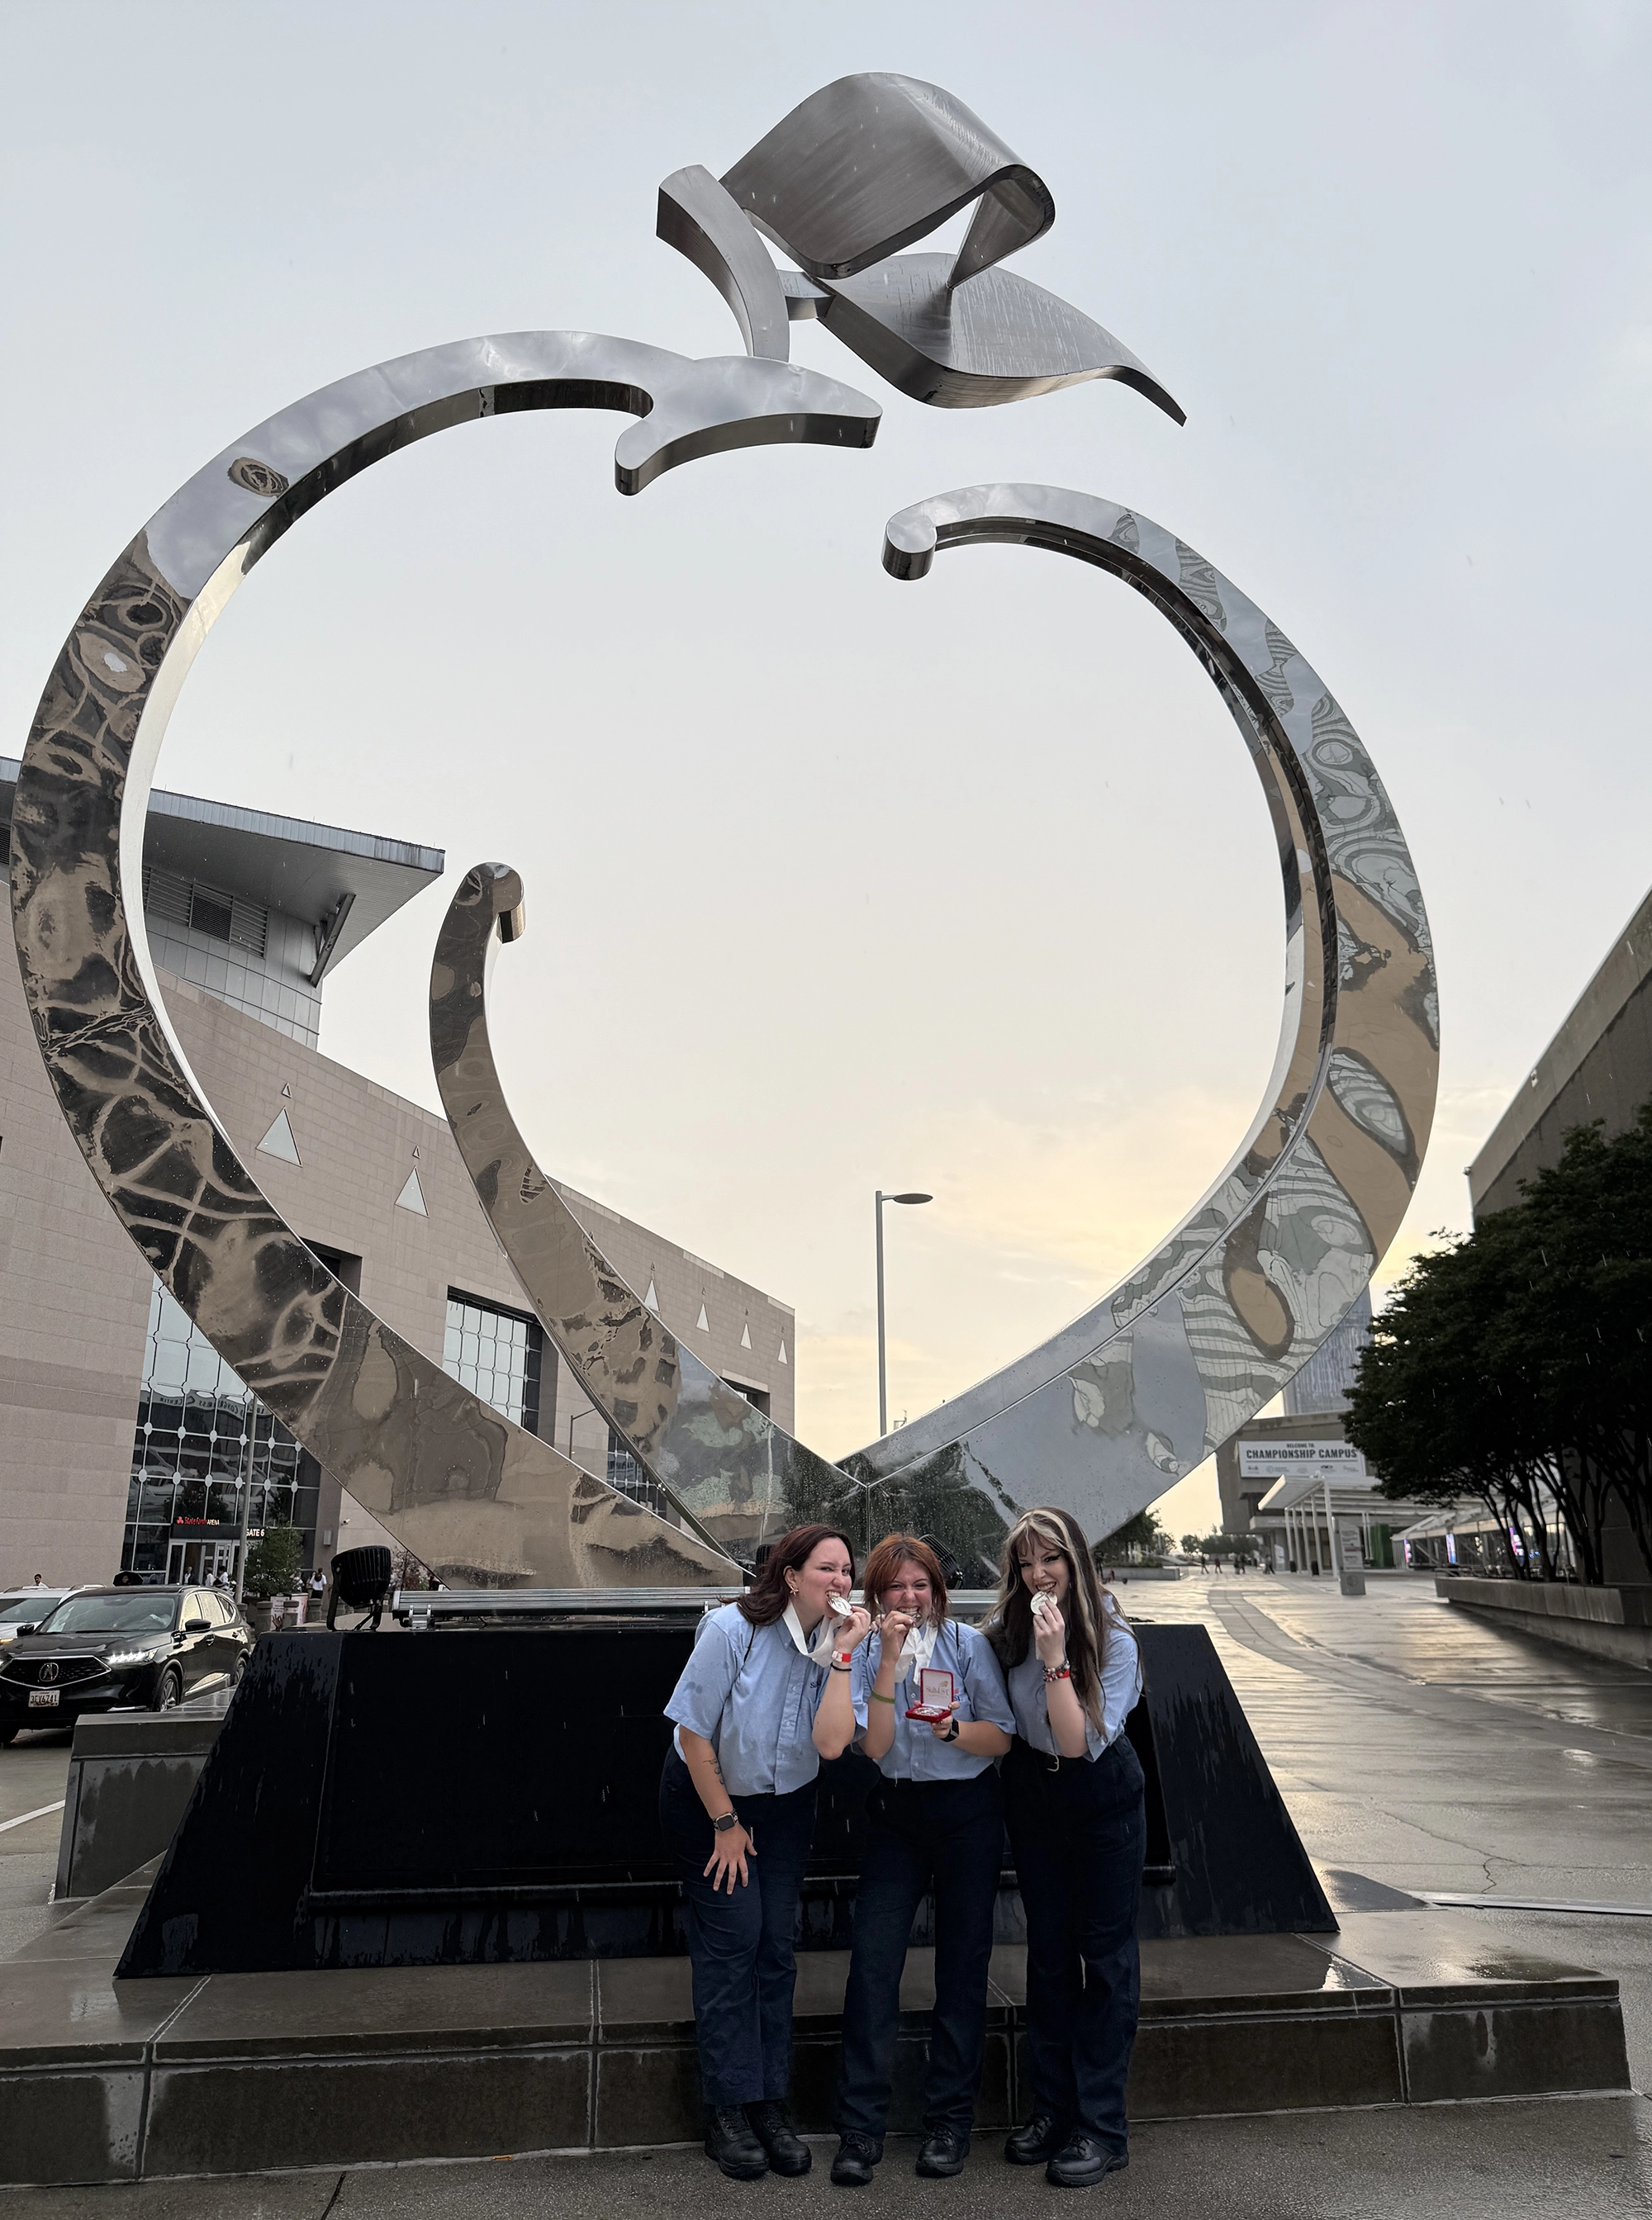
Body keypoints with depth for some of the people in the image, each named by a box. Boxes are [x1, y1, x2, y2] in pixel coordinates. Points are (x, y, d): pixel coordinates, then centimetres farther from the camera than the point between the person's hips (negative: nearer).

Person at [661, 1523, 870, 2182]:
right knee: (732, 1937, -6)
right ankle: (727, 2110, 7)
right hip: (707, 1797, -4)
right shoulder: (733, 1629, -26)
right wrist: (725, 1822, -11)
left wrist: (841, 1657, -34)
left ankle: (769, 2103, 16)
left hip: (785, 1805, 4)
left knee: (775, 1945, 4)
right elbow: (693, 1731, -18)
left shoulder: (837, 1642, -13)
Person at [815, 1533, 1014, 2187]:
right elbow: (874, 1746, -14)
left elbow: (1004, 1737, -6)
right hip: (895, 1815, 1)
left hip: (968, 1814, -1)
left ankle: (950, 2121, 21)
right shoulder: (866, 1654, -4)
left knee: (962, 1963, 7)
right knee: (873, 1957, -5)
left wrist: (953, 1730, -26)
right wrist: (890, 1660, -22)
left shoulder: (966, 1644, -8)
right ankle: (860, 2127, 6)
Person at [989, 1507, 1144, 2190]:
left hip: (1103, 1799, -3)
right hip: (1032, 1795, 4)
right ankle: (1053, 2106, 26)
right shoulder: (1005, 1634, -12)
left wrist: (1056, 1659, -36)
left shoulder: (1114, 1639, -22)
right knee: (1047, 1949, 13)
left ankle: (1103, 2126, 14)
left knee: (1104, 1953, 4)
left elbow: (1080, 1742, -29)